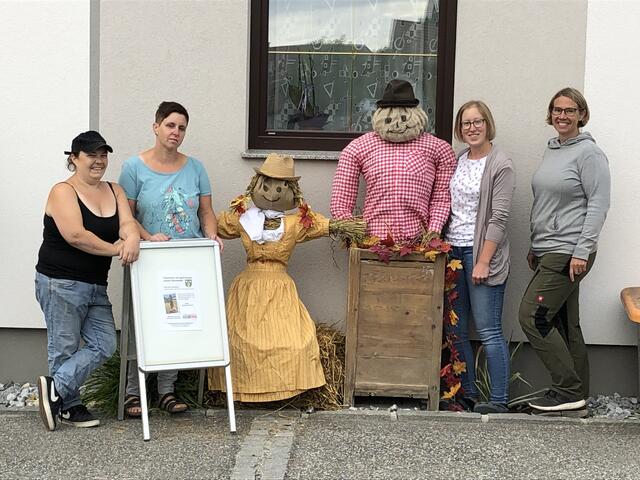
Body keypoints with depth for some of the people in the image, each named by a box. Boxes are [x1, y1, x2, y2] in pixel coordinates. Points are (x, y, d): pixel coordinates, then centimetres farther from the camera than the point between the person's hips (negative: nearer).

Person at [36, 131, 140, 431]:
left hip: (96, 286, 7)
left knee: (104, 344, 0)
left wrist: (132, 238, -27)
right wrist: (116, 249, -17)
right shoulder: (63, 192, -9)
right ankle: (68, 406, 14)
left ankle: (56, 388, 5)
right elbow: (75, 235, -21)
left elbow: (127, 222, -3)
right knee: (64, 347, 2)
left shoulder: (114, 191, 11)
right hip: (61, 283, -7)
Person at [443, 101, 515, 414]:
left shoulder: (500, 165, -7)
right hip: (453, 249, 7)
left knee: (488, 331, -6)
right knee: (455, 330, 9)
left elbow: (498, 218, -12)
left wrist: (483, 261, -16)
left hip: (481, 251, -7)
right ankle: (468, 394, 20)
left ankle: (499, 402, 2)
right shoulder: (457, 160, 12)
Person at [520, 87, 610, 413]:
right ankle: (577, 394, 18)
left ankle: (569, 391, -3)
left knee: (532, 316, -11)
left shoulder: (588, 153, -9)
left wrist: (582, 252, -18)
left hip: (568, 253, -8)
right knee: (564, 323, 10)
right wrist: (534, 247, 20)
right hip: (548, 251, 8)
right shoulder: (550, 151, 16)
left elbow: (598, 204, -13)